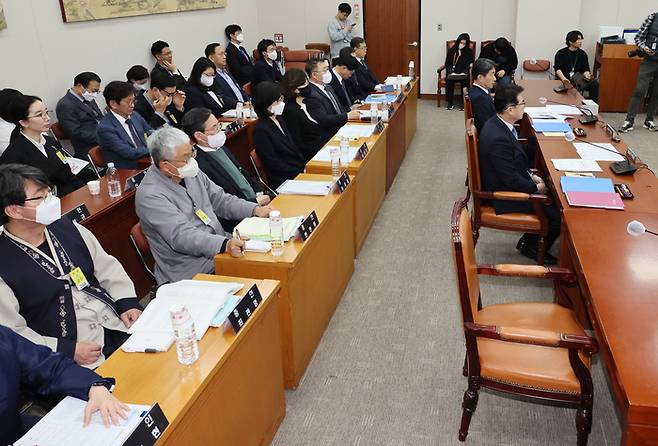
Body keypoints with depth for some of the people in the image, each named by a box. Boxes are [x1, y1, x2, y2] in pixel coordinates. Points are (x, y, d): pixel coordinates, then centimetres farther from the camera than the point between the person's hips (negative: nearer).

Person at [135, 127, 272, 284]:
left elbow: (219, 199, 16)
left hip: (219, 246, 8)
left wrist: (255, 210, 0)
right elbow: (181, 237, -27)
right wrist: (225, 245, -40)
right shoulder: (150, 195, -18)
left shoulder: (189, 172, 9)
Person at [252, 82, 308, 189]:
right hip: (285, 180, -8)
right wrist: (302, 172, -16)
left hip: (300, 170, 8)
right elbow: (273, 164, -14)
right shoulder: (260, 130, -12)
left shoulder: (279, 121, 14)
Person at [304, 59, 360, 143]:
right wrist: (348, 116, -20)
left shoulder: (328, 87, 16)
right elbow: (323, 120, -21)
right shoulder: (311, 95, -15)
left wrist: (350, 111, 2)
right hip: (330, 137, -9)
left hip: (341, 127, 9)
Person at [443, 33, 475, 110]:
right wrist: (451, 72, -12)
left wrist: (464, 72, -15)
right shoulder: (451, 51, 8)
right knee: (449, 80, -30)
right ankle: (450, 102, -20)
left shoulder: (470, 52, 7)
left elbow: (470, 64, 2)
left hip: (464, 73, -1)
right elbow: (447, 64, 6)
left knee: (465, 80, -32)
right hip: (452, 73, 1)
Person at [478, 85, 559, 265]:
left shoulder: (497, 123, -2)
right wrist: (536, 187, -10)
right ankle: (532, 247, 16)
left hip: (509, 181, 10)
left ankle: (530, 241, 24)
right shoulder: (498, 138, -32)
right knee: (558, 213, -7)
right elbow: (512, 180, -25)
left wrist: (531, 176, 5)